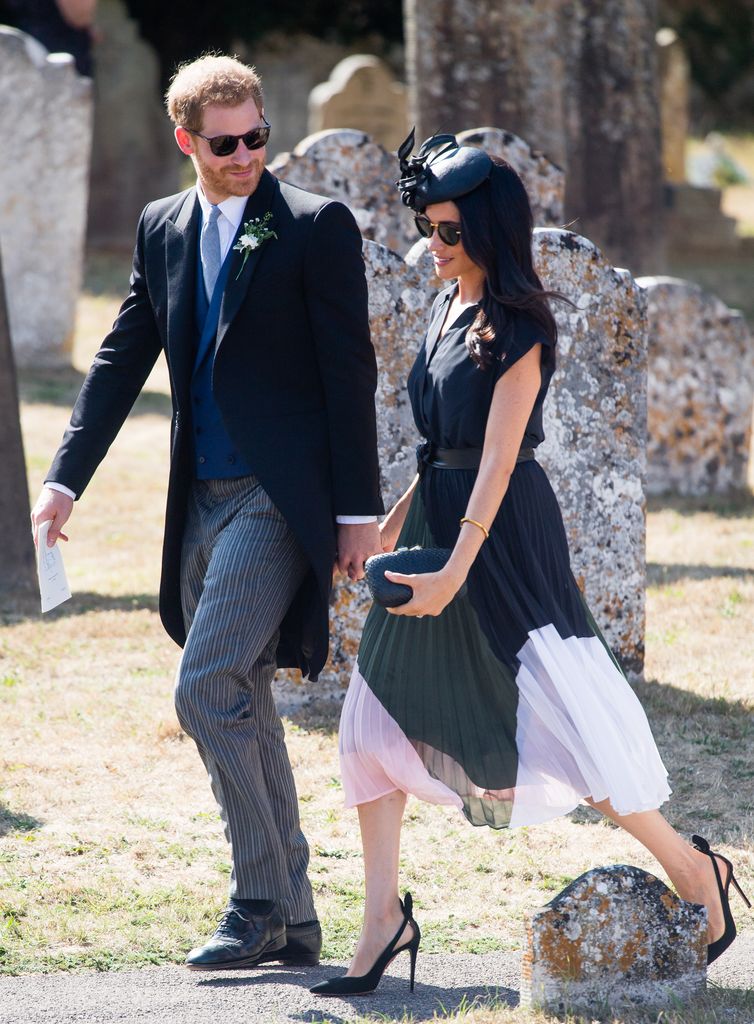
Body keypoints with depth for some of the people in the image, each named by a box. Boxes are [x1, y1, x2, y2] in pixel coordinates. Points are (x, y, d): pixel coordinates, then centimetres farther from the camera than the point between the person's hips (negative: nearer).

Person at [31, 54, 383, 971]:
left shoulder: (315, 226, -5)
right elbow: (122, 359, 14)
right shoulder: (162, 229, 12)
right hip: (203, 499, 7)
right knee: (242, 707, 9)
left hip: (279, 498, -7)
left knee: (207, 691, -15)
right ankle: (290, 921, 17)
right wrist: (66, 477, 5)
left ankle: (261, 904, -6)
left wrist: (358, 509, -10)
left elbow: (350, 372, -6)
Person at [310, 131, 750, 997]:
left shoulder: (517, 328, -13)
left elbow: (498, 456, -18)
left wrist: (456, 569, -22)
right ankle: (383, 919, 5)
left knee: (563, 716, -5)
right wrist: (399, 517, 22)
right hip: (437, 519, 8)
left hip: (504, 536, -8)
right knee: (376, 714, 2)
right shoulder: (447, 308, 11)